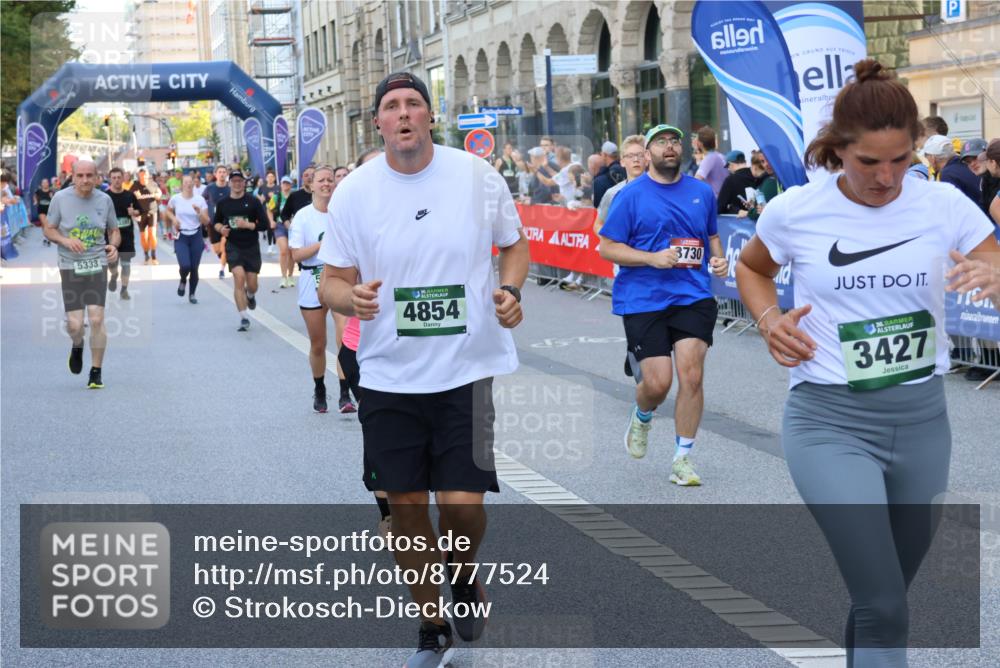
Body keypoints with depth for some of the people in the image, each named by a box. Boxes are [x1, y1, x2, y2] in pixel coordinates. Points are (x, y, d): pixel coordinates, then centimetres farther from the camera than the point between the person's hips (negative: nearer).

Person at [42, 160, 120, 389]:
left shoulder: (104, 200, 2)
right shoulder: (60, 198, -3)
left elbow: (114, 231, 13)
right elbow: (48, 229, 5)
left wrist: (114, 246, -9)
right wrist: (66, 241, -15)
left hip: (97, 265, 1)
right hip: (70, 266, -1)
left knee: (96, 319, -10)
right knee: (74, 324, -6)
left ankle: (96, 372, 6)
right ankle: (77, 346, 32)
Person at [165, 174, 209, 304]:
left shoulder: (200, 200, -4)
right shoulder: (175, 199, -3)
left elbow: (206, 222, -3)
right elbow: (168, 211, 18)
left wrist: (199, 212, -20)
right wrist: (173, 219, -2)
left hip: (196, 236, 1)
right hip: (181, 237, -1)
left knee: (194, 268, 2)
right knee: (185, 266, -19)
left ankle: (192, 294, 22)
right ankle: (183, 281, 16)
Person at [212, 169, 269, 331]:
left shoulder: (253, 201, -3)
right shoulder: (223, 204, 4)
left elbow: (264, 224, -5)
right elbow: (216, 222, 19)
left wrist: (248, 225, -19)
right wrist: (221, 229, -3)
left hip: (252, 247, 0)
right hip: (233, 246, 0)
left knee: (252, 285, 4)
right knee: (239, 277, -18)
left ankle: (250, 295, 44)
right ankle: (244, 318, -12)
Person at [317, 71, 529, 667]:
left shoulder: (477, 175, -3)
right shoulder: (354, 191, -3)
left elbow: (515, 244, 11)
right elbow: (332, 280, 3)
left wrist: (511, 290, -9)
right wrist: (352, 297, -20)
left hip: (466, 370, -1)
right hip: (388, 374, 1)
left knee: (462, 501, -9)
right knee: (406, 504, 6)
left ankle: (464, 574, 27)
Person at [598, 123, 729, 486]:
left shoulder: (702, 192, 10)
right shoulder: (631, 195, -2)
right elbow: (607, 248, -2)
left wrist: (718, 259, 3)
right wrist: (653, 258, -15)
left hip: (693, 296, 2)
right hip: (643, 301, -2)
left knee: (691, 375, -10)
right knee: (657, 383, -5)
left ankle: (683, 459, 2)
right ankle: (642, 416, 33)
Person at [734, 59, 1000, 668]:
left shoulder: (944, 205, -6)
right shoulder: (795, 211, -7)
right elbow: (751, 268, 14)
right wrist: (769, 319, -6)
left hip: (922, 417, 3)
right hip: (830, 421, -3)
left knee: (885, 598, 18)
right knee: (884, 609, -15)